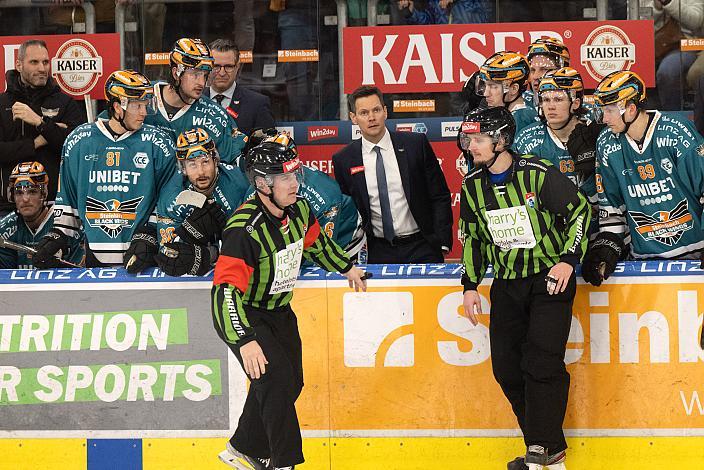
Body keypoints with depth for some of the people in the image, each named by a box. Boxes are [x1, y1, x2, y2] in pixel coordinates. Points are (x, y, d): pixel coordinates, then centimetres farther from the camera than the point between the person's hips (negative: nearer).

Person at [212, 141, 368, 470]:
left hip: (278, 311, 8)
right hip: (240, 314, -8)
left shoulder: (299, 210, -6)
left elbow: (315, 242, 18)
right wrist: (245, 341, -43)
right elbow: (227, 289, -35)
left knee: (291, 382, 12)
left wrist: (345, 267, 30)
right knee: (276, 380, -18)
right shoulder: (244, 229, -31)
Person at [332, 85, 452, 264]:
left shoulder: (416, 144, 0)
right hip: (378, 254, 1)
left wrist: (442, 242, -6)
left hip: (420, 249, -1)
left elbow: (440, 196, 2)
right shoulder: (343, 160, 2)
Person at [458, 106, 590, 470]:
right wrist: (470, 285, 10)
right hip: (507, 284, 6)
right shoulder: (473, 186, 3)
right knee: (506, 368, 1)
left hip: (549, 278, -6)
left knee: (541, 363, -16)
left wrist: (568, 260, -15)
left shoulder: (539, 174, -14)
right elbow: (471, 237, 15)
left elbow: (580, 210, -8)